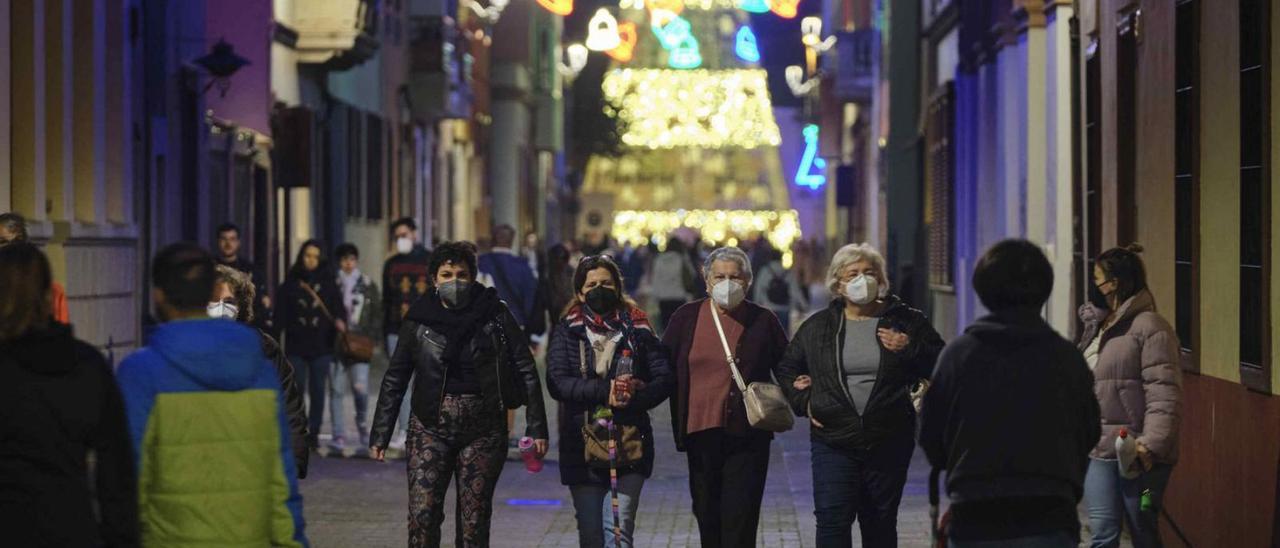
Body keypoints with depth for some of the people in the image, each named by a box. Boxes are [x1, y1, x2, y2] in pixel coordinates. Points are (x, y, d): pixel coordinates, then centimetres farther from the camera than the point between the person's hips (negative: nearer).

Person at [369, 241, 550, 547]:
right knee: (422, 516, -10)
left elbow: (526, 372, 1)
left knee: (475, 523, 2)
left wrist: (536, 428, -4)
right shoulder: (419, 320, 3)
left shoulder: (495, 316, -1)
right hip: (430, 426, 1)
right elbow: (394, 381, 9)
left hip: (484, 428, -1)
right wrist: (380, 436, 5)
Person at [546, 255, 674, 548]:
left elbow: (663, 379, 0)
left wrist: (632, 399, -19)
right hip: (581, 447, 2)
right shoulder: (567, 332, 7)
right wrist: (605, 390, -20)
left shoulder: (637, 330, 7)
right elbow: (557, 382, -7)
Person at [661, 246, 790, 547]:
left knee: (740, 519, -7)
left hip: (747, 435, -2)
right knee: (707, 514, 13)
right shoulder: (686, 318, 5)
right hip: (700, 432, 2)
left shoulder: (763, 321, 3)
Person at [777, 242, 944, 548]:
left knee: (881, 523, 10)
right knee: (832, 519, -11)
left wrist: (910, 349, -13)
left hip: (889, 444, 0)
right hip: (833, 442, 0)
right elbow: (786, 369, 21)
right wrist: (803, 402, 7)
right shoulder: (818, 327, 8)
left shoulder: (906, 322, 4)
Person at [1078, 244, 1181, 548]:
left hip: (1136, 454, -7)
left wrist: (1151, 443, -26)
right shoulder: (1096, 326, 14)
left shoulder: (1149, 327, -12)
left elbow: (1164, 394, -19)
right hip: (1099, 450, 7)